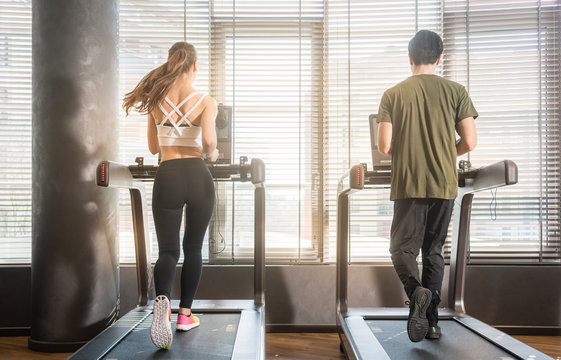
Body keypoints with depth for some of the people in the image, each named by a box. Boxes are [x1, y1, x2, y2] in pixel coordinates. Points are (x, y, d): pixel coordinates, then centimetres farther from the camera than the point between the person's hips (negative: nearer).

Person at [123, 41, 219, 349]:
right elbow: (208, 141, -17)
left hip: (167, 177, 2)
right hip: (197, 176, -1)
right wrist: (211, 155, 5)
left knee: (168, 249, 6)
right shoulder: (206, 102, -1)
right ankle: (185, 314, 22)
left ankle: (161, 300, -24)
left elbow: (153, 147, 14)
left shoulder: (155, 100, 9)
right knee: (193, 248, 14)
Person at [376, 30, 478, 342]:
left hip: (408, 186, -2)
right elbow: (470, 142, -1)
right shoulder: (456, 92, 2)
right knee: (434, 251, 14)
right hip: (445, 186, 2)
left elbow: (384, 146, -5)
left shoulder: (393, 95, 0)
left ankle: (417, 291, -21)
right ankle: (432, 322, 18)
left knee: (403, 247, 8)